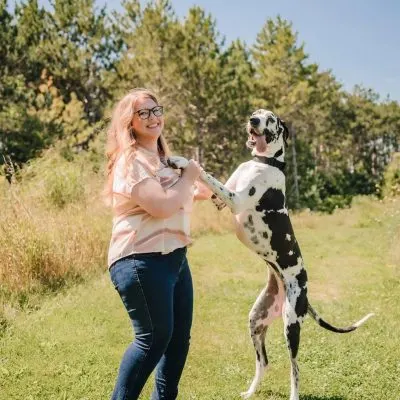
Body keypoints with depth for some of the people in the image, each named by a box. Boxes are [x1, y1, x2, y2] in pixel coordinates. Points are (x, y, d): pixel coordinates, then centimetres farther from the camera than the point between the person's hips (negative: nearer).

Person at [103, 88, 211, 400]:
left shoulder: (161, 157, 17)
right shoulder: (131, 160, -14)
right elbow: (161, 207, -24)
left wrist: (196, 192, 22)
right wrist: (189, 177, -11)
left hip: (174, 256, 10)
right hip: (141, 261, -10)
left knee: (180, 336, 15)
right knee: (154, 337, -8)